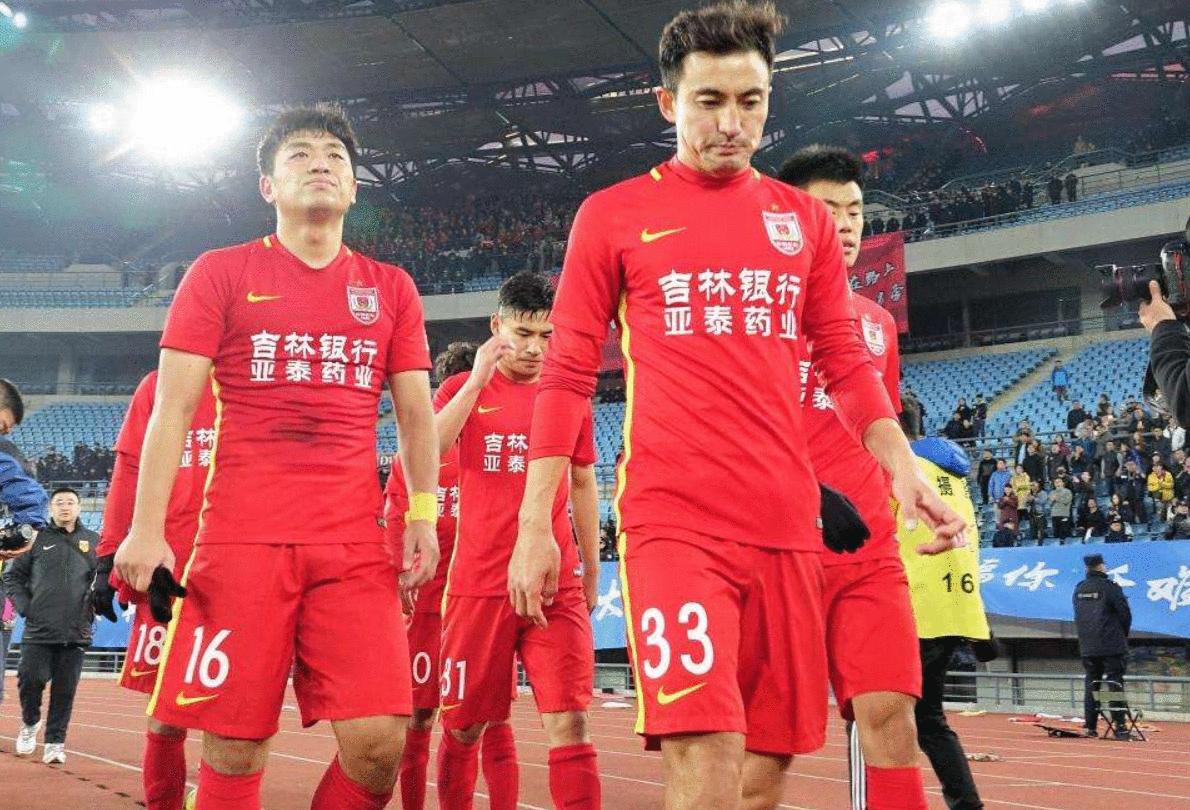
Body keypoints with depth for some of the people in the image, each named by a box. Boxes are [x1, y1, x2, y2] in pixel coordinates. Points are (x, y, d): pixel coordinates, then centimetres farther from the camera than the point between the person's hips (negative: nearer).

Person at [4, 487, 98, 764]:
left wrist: (95, 606, 0)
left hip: (76, 633, 1)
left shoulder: (94, 541, 9)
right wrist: (23, 606, -1)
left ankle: (55, 742, 13)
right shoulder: (37, 539, 6)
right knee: (30, 680, -4)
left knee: (65, 690, 2)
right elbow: (12, 576, 10)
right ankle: (30, 723, 24)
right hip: (38, 630, -1)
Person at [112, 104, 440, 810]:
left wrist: (424, 516, 2)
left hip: (356, 544, 2)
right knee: (234, 751, -3)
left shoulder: (391, 288, 15)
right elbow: (173, 407, 3)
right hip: (241, 540, -1)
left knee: (378, 743, -9)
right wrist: (147, 528, -6)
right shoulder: (220, 274, 8)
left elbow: (416, 414, 15)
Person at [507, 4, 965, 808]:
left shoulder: (806, 219, 14)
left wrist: (902, 464, 1)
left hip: (787, 525, 4)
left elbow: (846, 363, 18)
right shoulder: (612, 215, 5)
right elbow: (567, 376, 5)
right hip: (673, 523, -4)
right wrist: (535, 523, 0)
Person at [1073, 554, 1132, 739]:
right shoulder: (1110, 587, -9)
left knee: (1091, 685, 10)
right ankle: (1119, 727, -6)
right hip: (1112, 647, -5)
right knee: (1115, 685, -3)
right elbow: (1125, 613, -7)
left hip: (1087, 647, 5)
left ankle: (1089, 726, 9)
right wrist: (1123, 636, 9)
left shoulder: (1079, 589, 9)